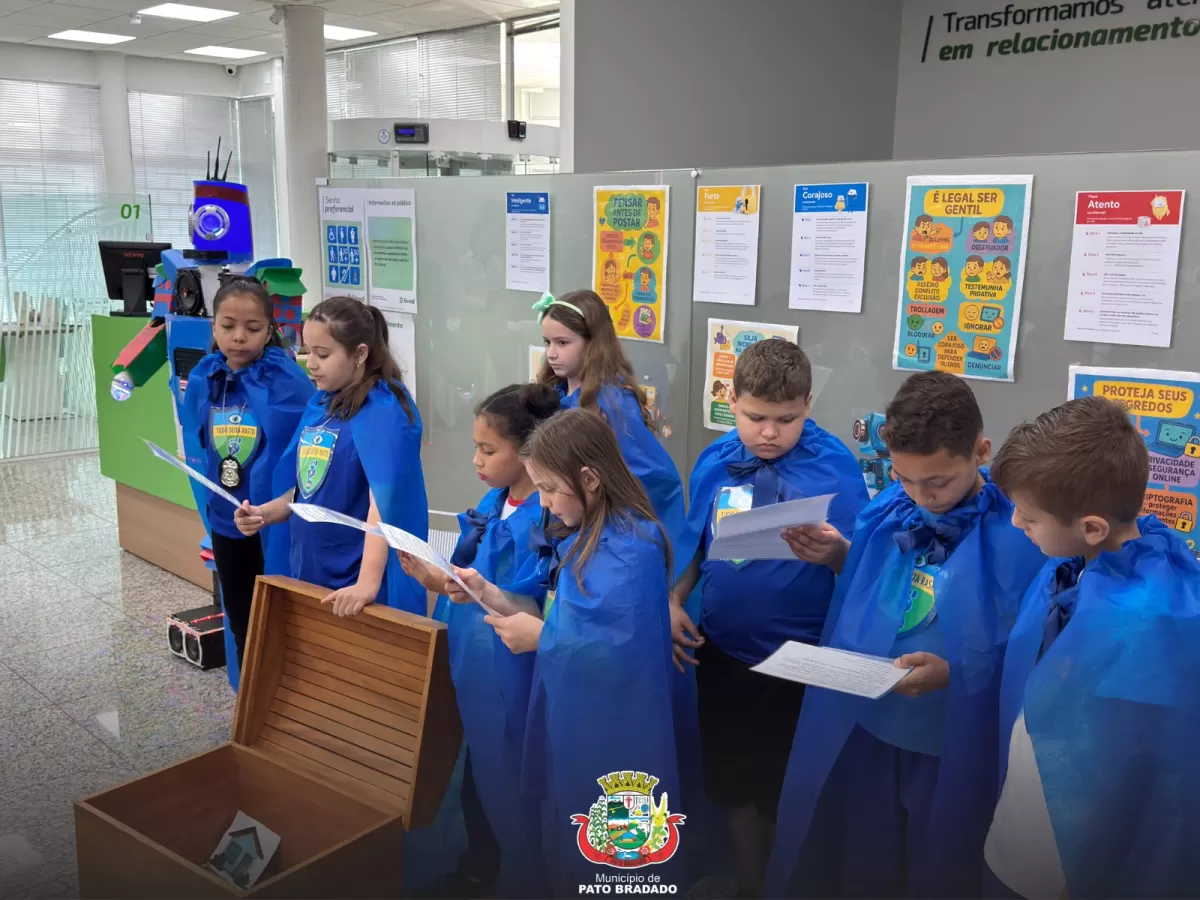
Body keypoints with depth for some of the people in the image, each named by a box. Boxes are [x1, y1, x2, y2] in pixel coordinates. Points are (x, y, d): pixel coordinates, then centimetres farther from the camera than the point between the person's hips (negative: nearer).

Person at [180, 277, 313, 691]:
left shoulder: (288, 381, -18)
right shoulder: (201, 380, -1)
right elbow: (196, 447, 10)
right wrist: (208, 503, 7)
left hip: (276, 520, -5)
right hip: (226, 520, 6)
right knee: (239, 618, 20)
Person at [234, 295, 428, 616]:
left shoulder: (383, 410, -16)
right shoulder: (319, 402, 6)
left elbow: (383, 499, -26)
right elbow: (306, 488, 13)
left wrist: (368, 583, -32)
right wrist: (264, 514, -4)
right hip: (308, 571, 7)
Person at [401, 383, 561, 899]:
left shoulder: (548, 517, -22)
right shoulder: (493, 502, 5)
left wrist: (443, 585, -30)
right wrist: (435, 575, -7)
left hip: (508, 673, -8)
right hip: (469, 661, 8)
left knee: (506, 782, 9)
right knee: (475, 772, 24)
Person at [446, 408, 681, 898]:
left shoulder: (632, 547, -23)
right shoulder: (586, 537, 8)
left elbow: (623, 651, -30)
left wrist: (541, 637, -19)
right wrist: (490, 594, 1)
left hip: (614, 746, -9)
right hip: (575, 730, 9)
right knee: (570, 852, 23)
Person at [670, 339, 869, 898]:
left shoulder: (835, 465, -14)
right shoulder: (714, 461, -1)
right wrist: (673, 602, -2)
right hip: (722, 650, 4)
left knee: (790, 793, 13)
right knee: (734, 782, 20)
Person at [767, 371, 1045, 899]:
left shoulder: (1021, 530, -20)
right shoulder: (890, 509, -3)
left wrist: (954, 674, -28)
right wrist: (841, 558, -6)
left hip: (954, 749, -4)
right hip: (860, 730, 5)